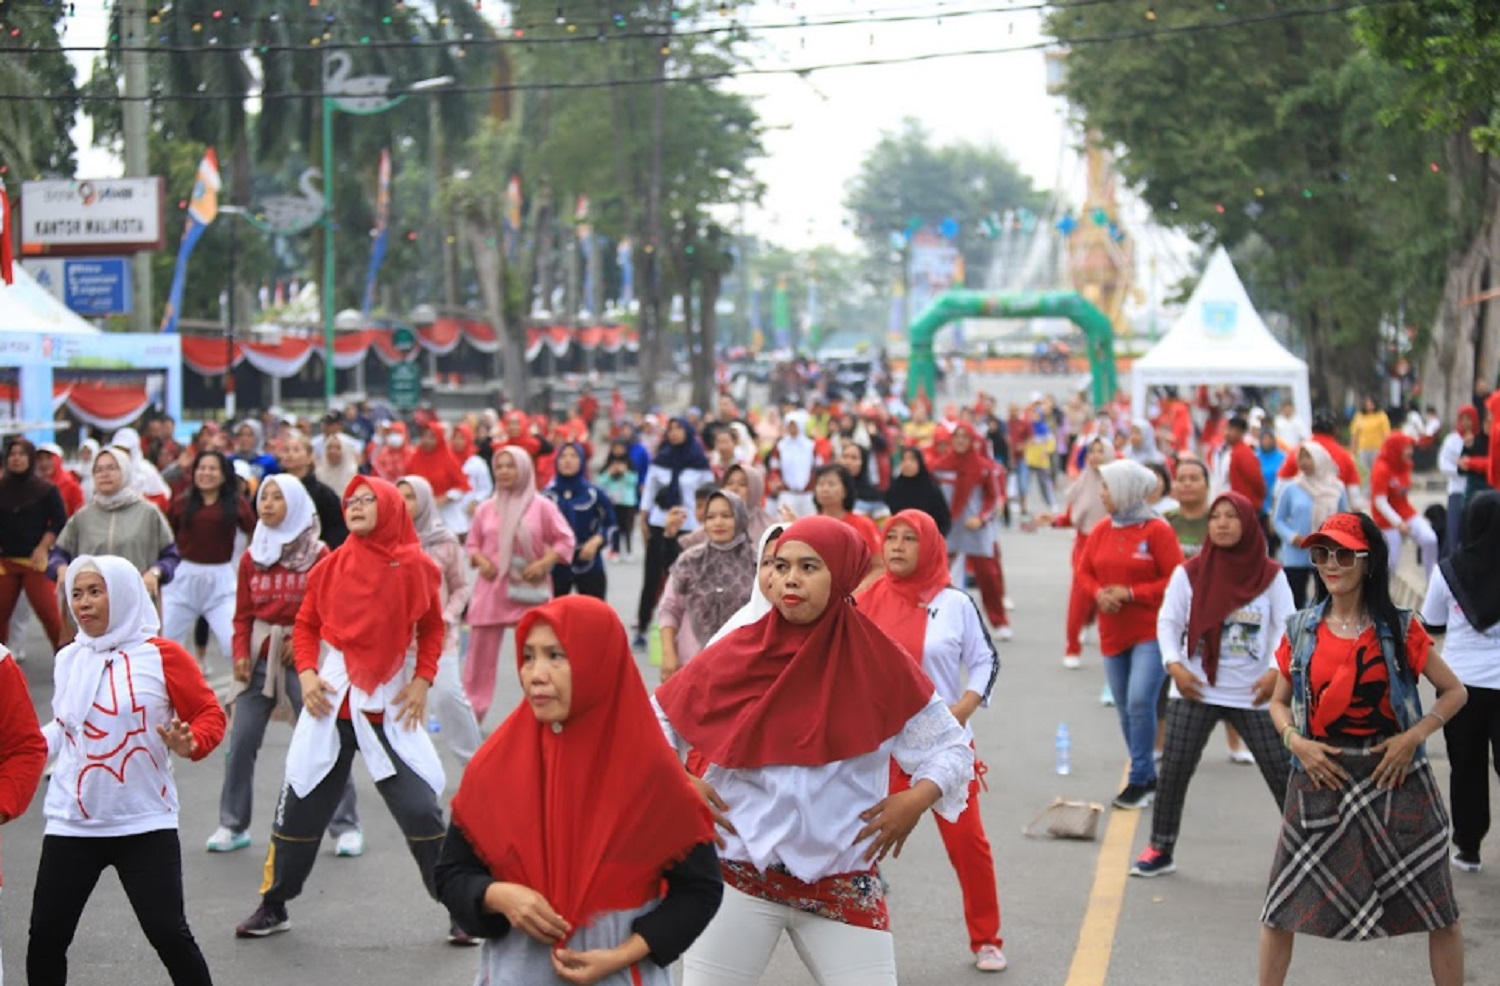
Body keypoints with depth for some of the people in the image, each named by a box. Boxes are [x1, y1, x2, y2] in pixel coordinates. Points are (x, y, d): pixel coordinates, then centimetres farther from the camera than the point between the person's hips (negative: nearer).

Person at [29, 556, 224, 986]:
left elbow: (210, 714, -2)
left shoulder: (161, 656, -6)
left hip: (145, 824, -4)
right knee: (45, 937, 3)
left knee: (168, 933, -7)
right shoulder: (68, 660, 8)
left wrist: (189, 744, -22)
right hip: (72, 825, 4)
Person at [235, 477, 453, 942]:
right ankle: (272, 907, 22)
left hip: (391, 705, -2)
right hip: (331, 702, 2)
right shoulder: (332, 567, 2)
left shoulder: (414, 566, -2)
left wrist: (422, 681, -3)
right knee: (302, 807, 7)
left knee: (421, 810, -6)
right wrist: (306, 673, -5)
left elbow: (432, 629, 8)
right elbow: (305, 624, 9)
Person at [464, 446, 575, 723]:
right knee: (480, 651, 3)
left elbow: (565, 541, 1)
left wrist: (544, 563, -12)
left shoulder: (542, 506, -2)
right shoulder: (486, 508, 6)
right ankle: (470, 712, 10)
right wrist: (480, 560, -6)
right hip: (491, 589, 2)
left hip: (530, 590, -2)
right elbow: (472, 543, 15)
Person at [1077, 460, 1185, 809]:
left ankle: (1139, 780, -6)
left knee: (1140, 701, -17)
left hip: (1151, 632, -6)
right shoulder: (1101, 531, 5)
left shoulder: (1157, 530, -11)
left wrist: (1130, 593, -18)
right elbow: (1084, 572, 12)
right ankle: (1148, 778, 23)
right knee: (1125, 709, 10)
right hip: (1113, 633, 6)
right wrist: (1099, 593, -10)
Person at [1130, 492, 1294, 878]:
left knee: (1283, 773, 2)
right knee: (1173, 771, 0)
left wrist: (1276, 671, -16)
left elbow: (1286, 627, -1)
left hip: (1254, 695, 0)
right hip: (1195, 692, 1)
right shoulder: (1189, 573, -1)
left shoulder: (1270, 575, -1)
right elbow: (1167, 622, 2)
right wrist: (1174, 665, -12)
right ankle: (1160, 849, 12)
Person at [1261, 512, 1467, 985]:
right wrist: (1295, 741, -8)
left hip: (1393, 775, -1)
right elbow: (1279, 702, 12)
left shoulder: (1398, 629, -3)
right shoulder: (1301, 630, 3)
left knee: (1437, 907, 4)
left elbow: (1454, 692, 2)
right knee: (1283, 906, 2)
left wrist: (1414, 735, -12)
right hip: (1320, 776, 2)